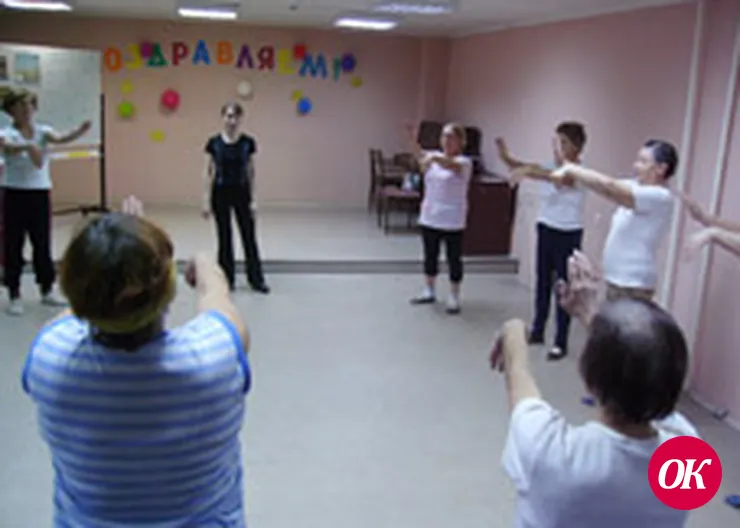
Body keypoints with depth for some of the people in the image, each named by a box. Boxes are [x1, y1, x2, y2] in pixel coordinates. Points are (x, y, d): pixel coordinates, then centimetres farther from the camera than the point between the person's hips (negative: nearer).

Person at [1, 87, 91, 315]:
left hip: (40, 193, 3)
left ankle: (47, 290, 23)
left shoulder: (42, 131, 2)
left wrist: (80, 131, -41)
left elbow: (59, 139, -20)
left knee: (43, 243, 10)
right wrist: (28, 146, -51)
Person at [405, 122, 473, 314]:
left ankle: (454, 297, 15)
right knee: (430, 256, 15)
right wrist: (412, 139, -31)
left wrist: (435, 158, -52)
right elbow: (420, 155, -12)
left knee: (454, 259, 4)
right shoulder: (435, 157, 8)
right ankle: (429, 292, 29)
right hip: (429, 218, 5)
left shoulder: (464, 162, -9)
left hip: (452, 221, -5)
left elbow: (452, 165, -32)